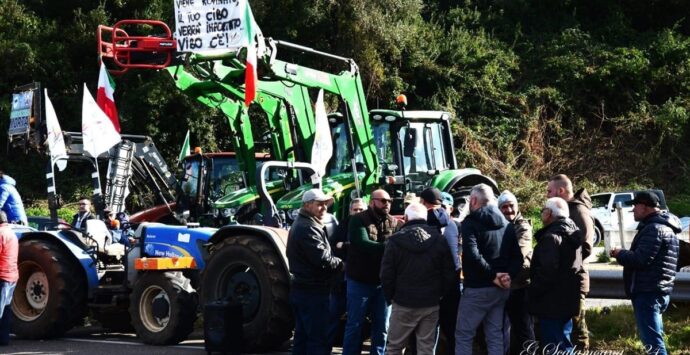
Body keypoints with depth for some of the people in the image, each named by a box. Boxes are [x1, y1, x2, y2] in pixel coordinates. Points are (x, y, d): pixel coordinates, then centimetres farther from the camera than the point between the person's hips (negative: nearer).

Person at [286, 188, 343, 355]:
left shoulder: (301, 225, 16)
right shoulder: (308, 228, -18)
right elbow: (323, 259, -23)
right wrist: (341, 263, -7)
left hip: (302, 289, 11)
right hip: (312, 291, -11)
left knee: (302, 335, 14)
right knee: (318, 338, -7)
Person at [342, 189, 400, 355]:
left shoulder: (393, 223, 7)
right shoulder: (359, 220, -8)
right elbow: (363, 244, -23)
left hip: (384, 282, 4)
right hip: (360, 281, -4)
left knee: (382, 327, 11)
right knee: (355, 325, 3)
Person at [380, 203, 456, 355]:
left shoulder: (395, 240, -6)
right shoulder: (439, 240, 1)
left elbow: (386, 274, -6)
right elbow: (450, 274, 1)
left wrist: (390, 297, 6)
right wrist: (440, 294, 12)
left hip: (403, 303, -2)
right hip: (431, 304, 2)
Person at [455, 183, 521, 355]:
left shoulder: (471, 222, -9)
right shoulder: (506, 224, 12)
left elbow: (472, 254, -23)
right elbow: (517, 255, 8)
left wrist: (492, 275, -16)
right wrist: (508, 275, -6)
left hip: (477, 288, -6)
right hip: (501, 289, 7)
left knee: (463, 335, 1)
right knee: (495, 335, 12)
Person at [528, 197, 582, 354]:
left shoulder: (551, 237, -18)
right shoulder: (572, 234, 12)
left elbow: (547, 271, -26)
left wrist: (533, 292, -13)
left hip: (551, 304, -9)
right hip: (567, 301, 9)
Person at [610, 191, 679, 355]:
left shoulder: (654, 229, -16)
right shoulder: (662, 225, 19)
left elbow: (640, 259, -24)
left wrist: (620, 254, -7)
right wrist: (624, 253, 10)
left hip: (648, 292, -11)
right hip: (656, 291, 11)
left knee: (652, 341, -13)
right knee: (654, 338, 18)